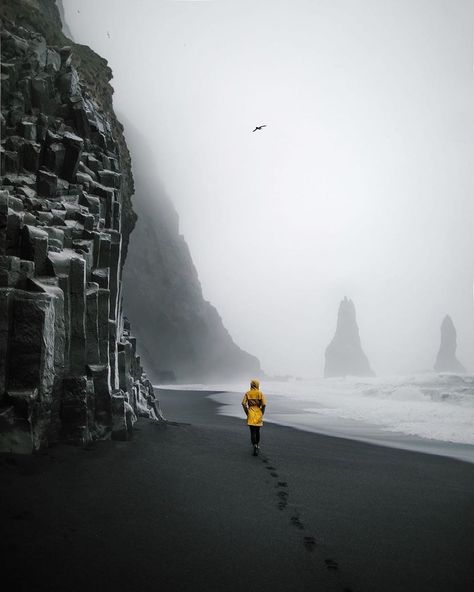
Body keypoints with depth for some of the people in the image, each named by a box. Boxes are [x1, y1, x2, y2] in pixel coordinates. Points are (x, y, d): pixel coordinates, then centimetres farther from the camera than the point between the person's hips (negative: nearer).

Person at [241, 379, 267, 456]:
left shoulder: (247, 393, 0)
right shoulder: (260, 393, -4)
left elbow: (243, 404, -7)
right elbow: (264, 404, -10)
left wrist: (247, 413, 3)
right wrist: (262, 414, 2)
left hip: (251, 415, 0)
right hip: (258, 414, 0)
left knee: (253, 431, -2)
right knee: (257, 431, 17)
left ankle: (255, 446, -19)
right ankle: (257, 446, 29)